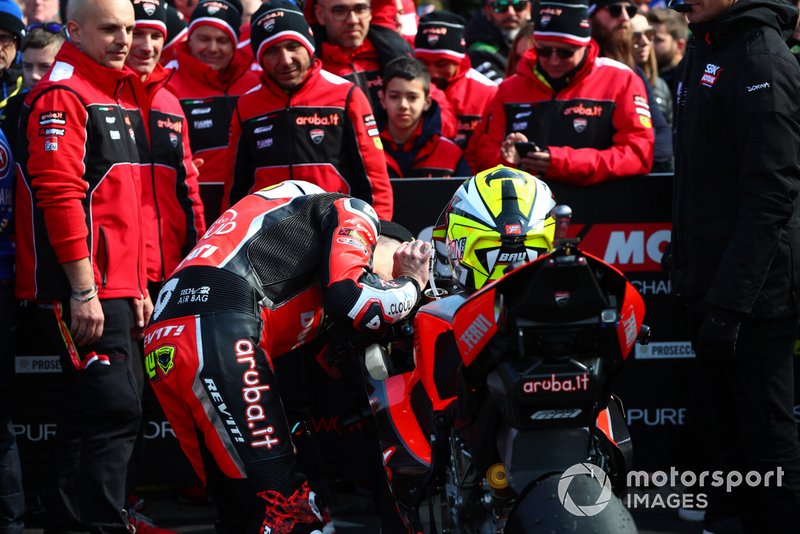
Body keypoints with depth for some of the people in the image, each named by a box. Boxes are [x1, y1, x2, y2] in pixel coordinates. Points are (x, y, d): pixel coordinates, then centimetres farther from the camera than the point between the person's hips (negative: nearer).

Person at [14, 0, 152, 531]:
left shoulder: (120, 95, 20)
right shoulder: (61, 96, -10)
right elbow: (59, 195, -18)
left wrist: (138, 286, 21)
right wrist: (84, 291, -22)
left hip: (116, 288, 10)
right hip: (82, 292, -10)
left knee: (89, 416, 13)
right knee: (115, 409, -14)